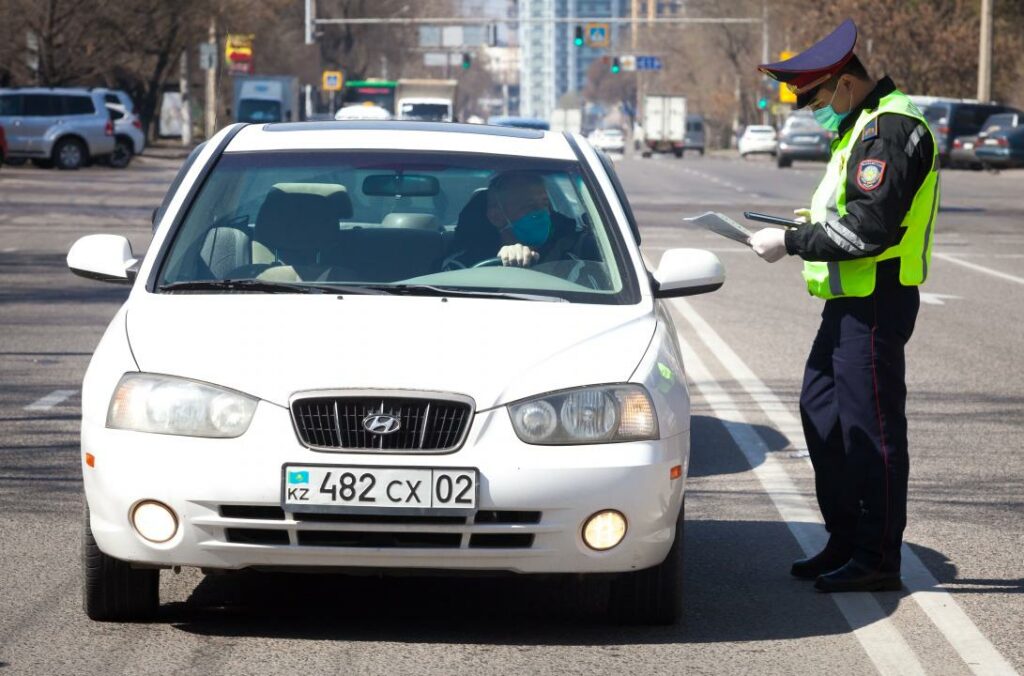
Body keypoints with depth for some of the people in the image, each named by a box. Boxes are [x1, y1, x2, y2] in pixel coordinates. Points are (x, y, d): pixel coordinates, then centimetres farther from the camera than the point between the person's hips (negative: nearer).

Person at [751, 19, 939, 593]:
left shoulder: (890, 130, -17)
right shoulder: (865, 125, 16)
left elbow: (865, 231, -24)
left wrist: (792, 242, -16)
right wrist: (813, 222, 9)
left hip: (876, 305, -11)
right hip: (851, 302, 11)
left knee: (871, 428, -5)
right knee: (821, 411, 15)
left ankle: (878, 560, 2)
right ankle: (846, 541, 24)